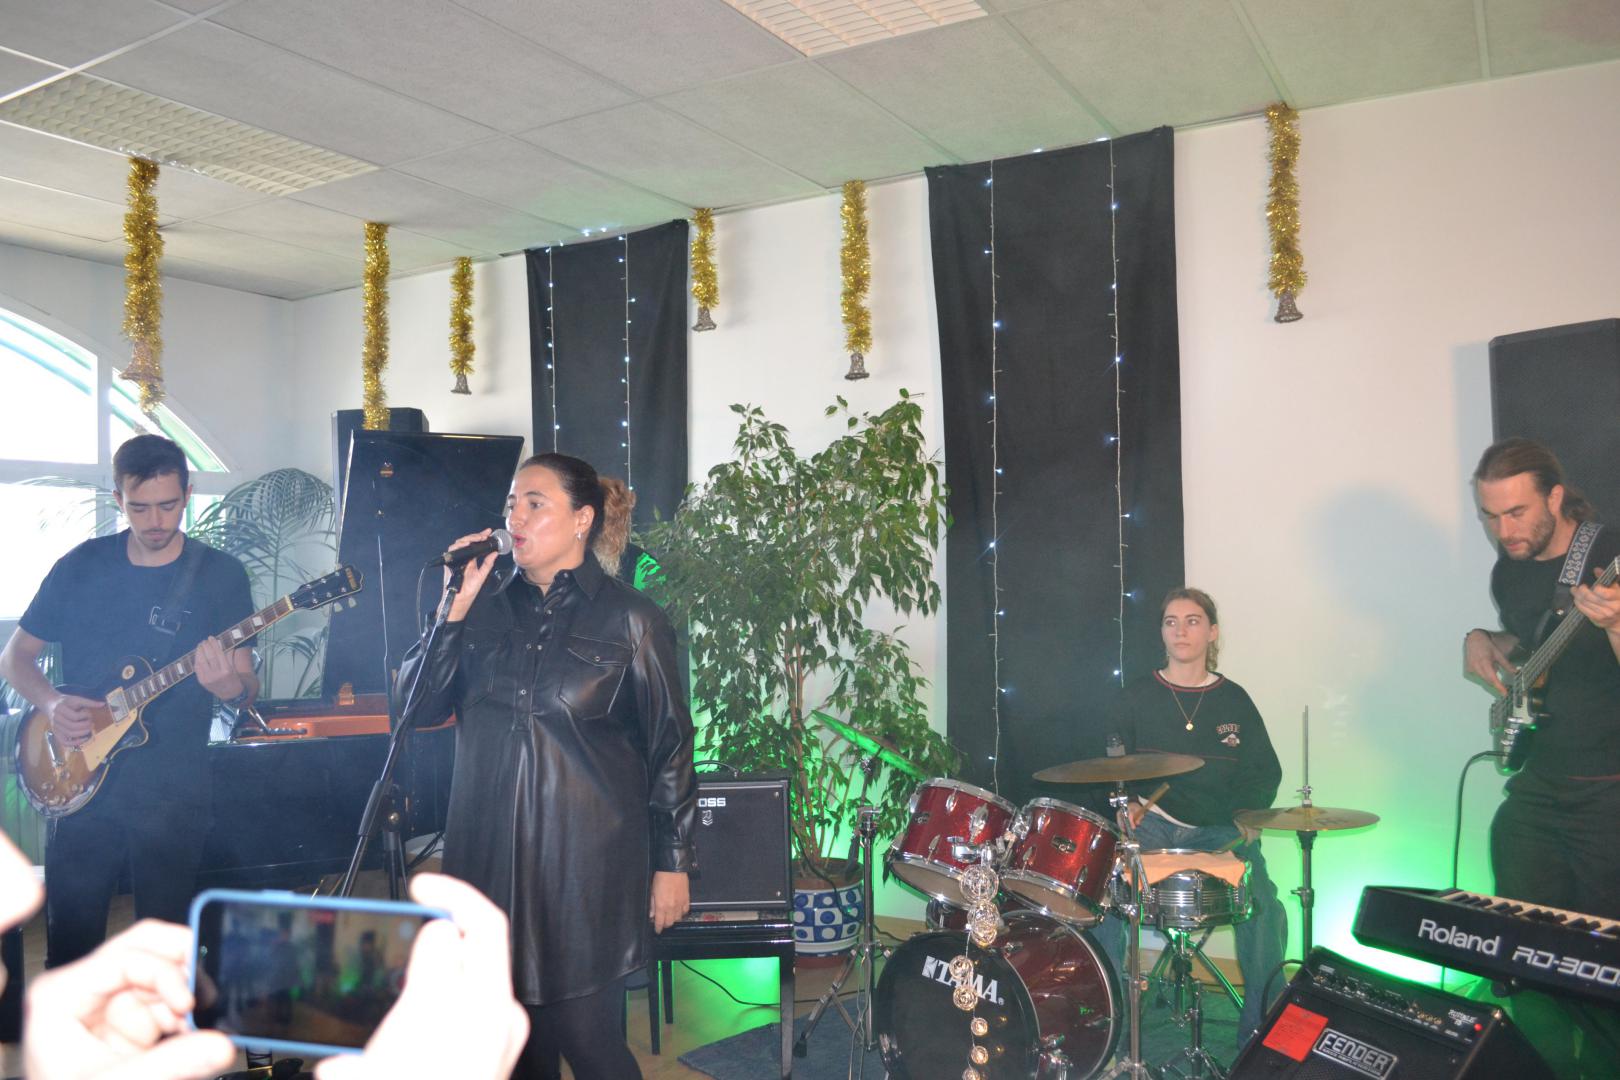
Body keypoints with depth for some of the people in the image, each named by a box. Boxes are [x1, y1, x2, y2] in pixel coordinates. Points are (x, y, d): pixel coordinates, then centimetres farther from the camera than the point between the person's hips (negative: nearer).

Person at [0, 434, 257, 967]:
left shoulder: (220, 575, -3)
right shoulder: (81, 566, 3)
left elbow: (248, 686, -2)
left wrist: (229, 686, -26)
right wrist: (51, 703, -9)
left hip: (173, 792, -1)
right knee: (70, 938, 10)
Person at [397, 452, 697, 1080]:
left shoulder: (631, 619, -3)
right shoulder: (486, 606, 8)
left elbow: (670, 747, -1)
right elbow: (416, 707, 2)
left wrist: (672, 862, -2)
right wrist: (455, 609, -7)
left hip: (586, 864, -4)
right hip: (490, 856, 4)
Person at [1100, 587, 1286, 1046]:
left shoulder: (1234, 700, 6)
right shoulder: (1136, 698, 3)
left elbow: (1265, 771, 11)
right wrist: (1128, 803, -9)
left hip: (1223, 830, 1)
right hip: (1153, 823, -1)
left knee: (1265, 910, -18)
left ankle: (1261, 1030, 4)